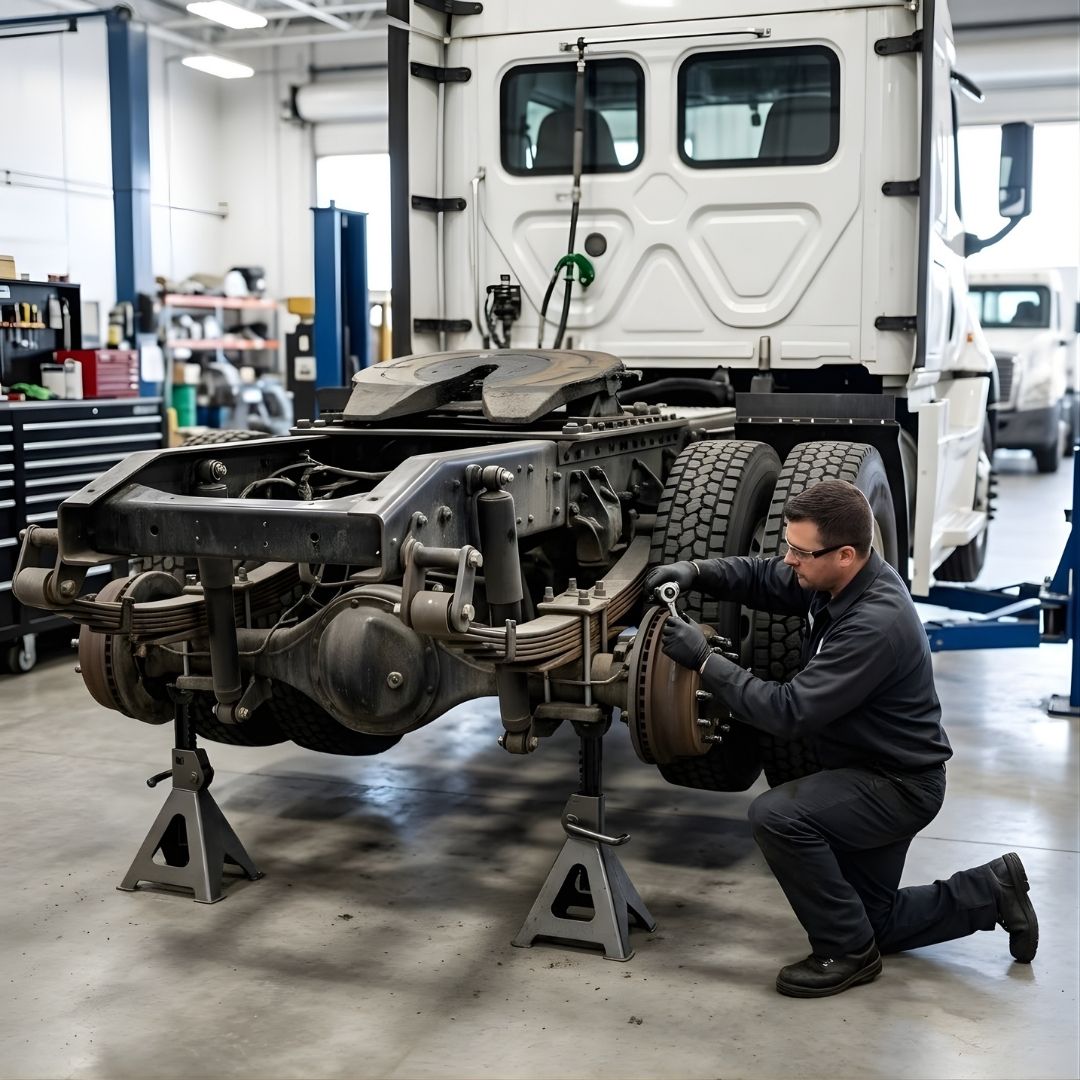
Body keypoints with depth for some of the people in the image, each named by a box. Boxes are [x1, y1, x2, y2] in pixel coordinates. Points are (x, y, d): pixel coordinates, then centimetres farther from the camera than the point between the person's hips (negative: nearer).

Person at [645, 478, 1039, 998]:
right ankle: (992, 891, 29)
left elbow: (791, 712, -35)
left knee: (776, 815, -28)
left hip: (900, 785, -9)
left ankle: (847, 953, -10)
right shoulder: (837, 579, -7)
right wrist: (693, 571, -13)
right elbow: (761, 578, 6)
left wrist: (704, 659, -31)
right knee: (873, 924, 17)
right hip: (870, 774, 9)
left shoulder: (876, 623, -33)